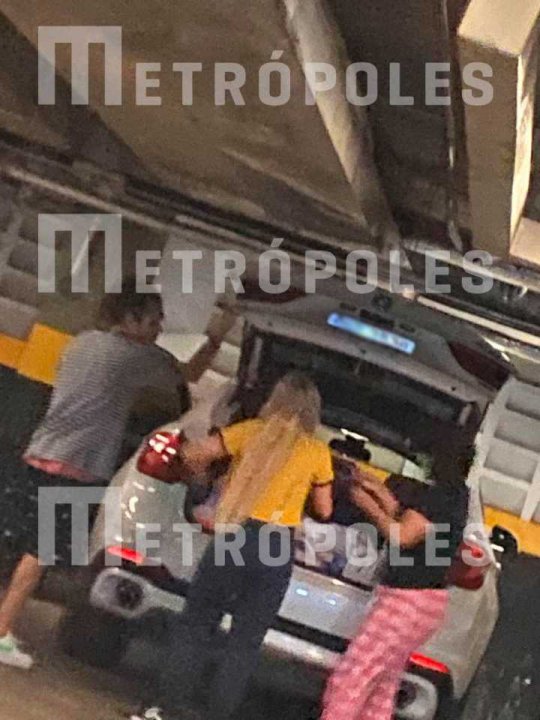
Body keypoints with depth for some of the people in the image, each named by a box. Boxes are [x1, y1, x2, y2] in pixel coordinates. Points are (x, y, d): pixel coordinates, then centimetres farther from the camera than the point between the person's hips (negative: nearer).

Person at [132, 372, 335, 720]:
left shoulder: (253, 431, 5)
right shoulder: (319, 452, 6)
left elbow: (192, 454, 3)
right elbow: (324, 511, 14)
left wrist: (206, 474, 23)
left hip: (235, 536, 0)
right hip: (278, 549, 0)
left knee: (195, 624, 12)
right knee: (245, 641, 10)